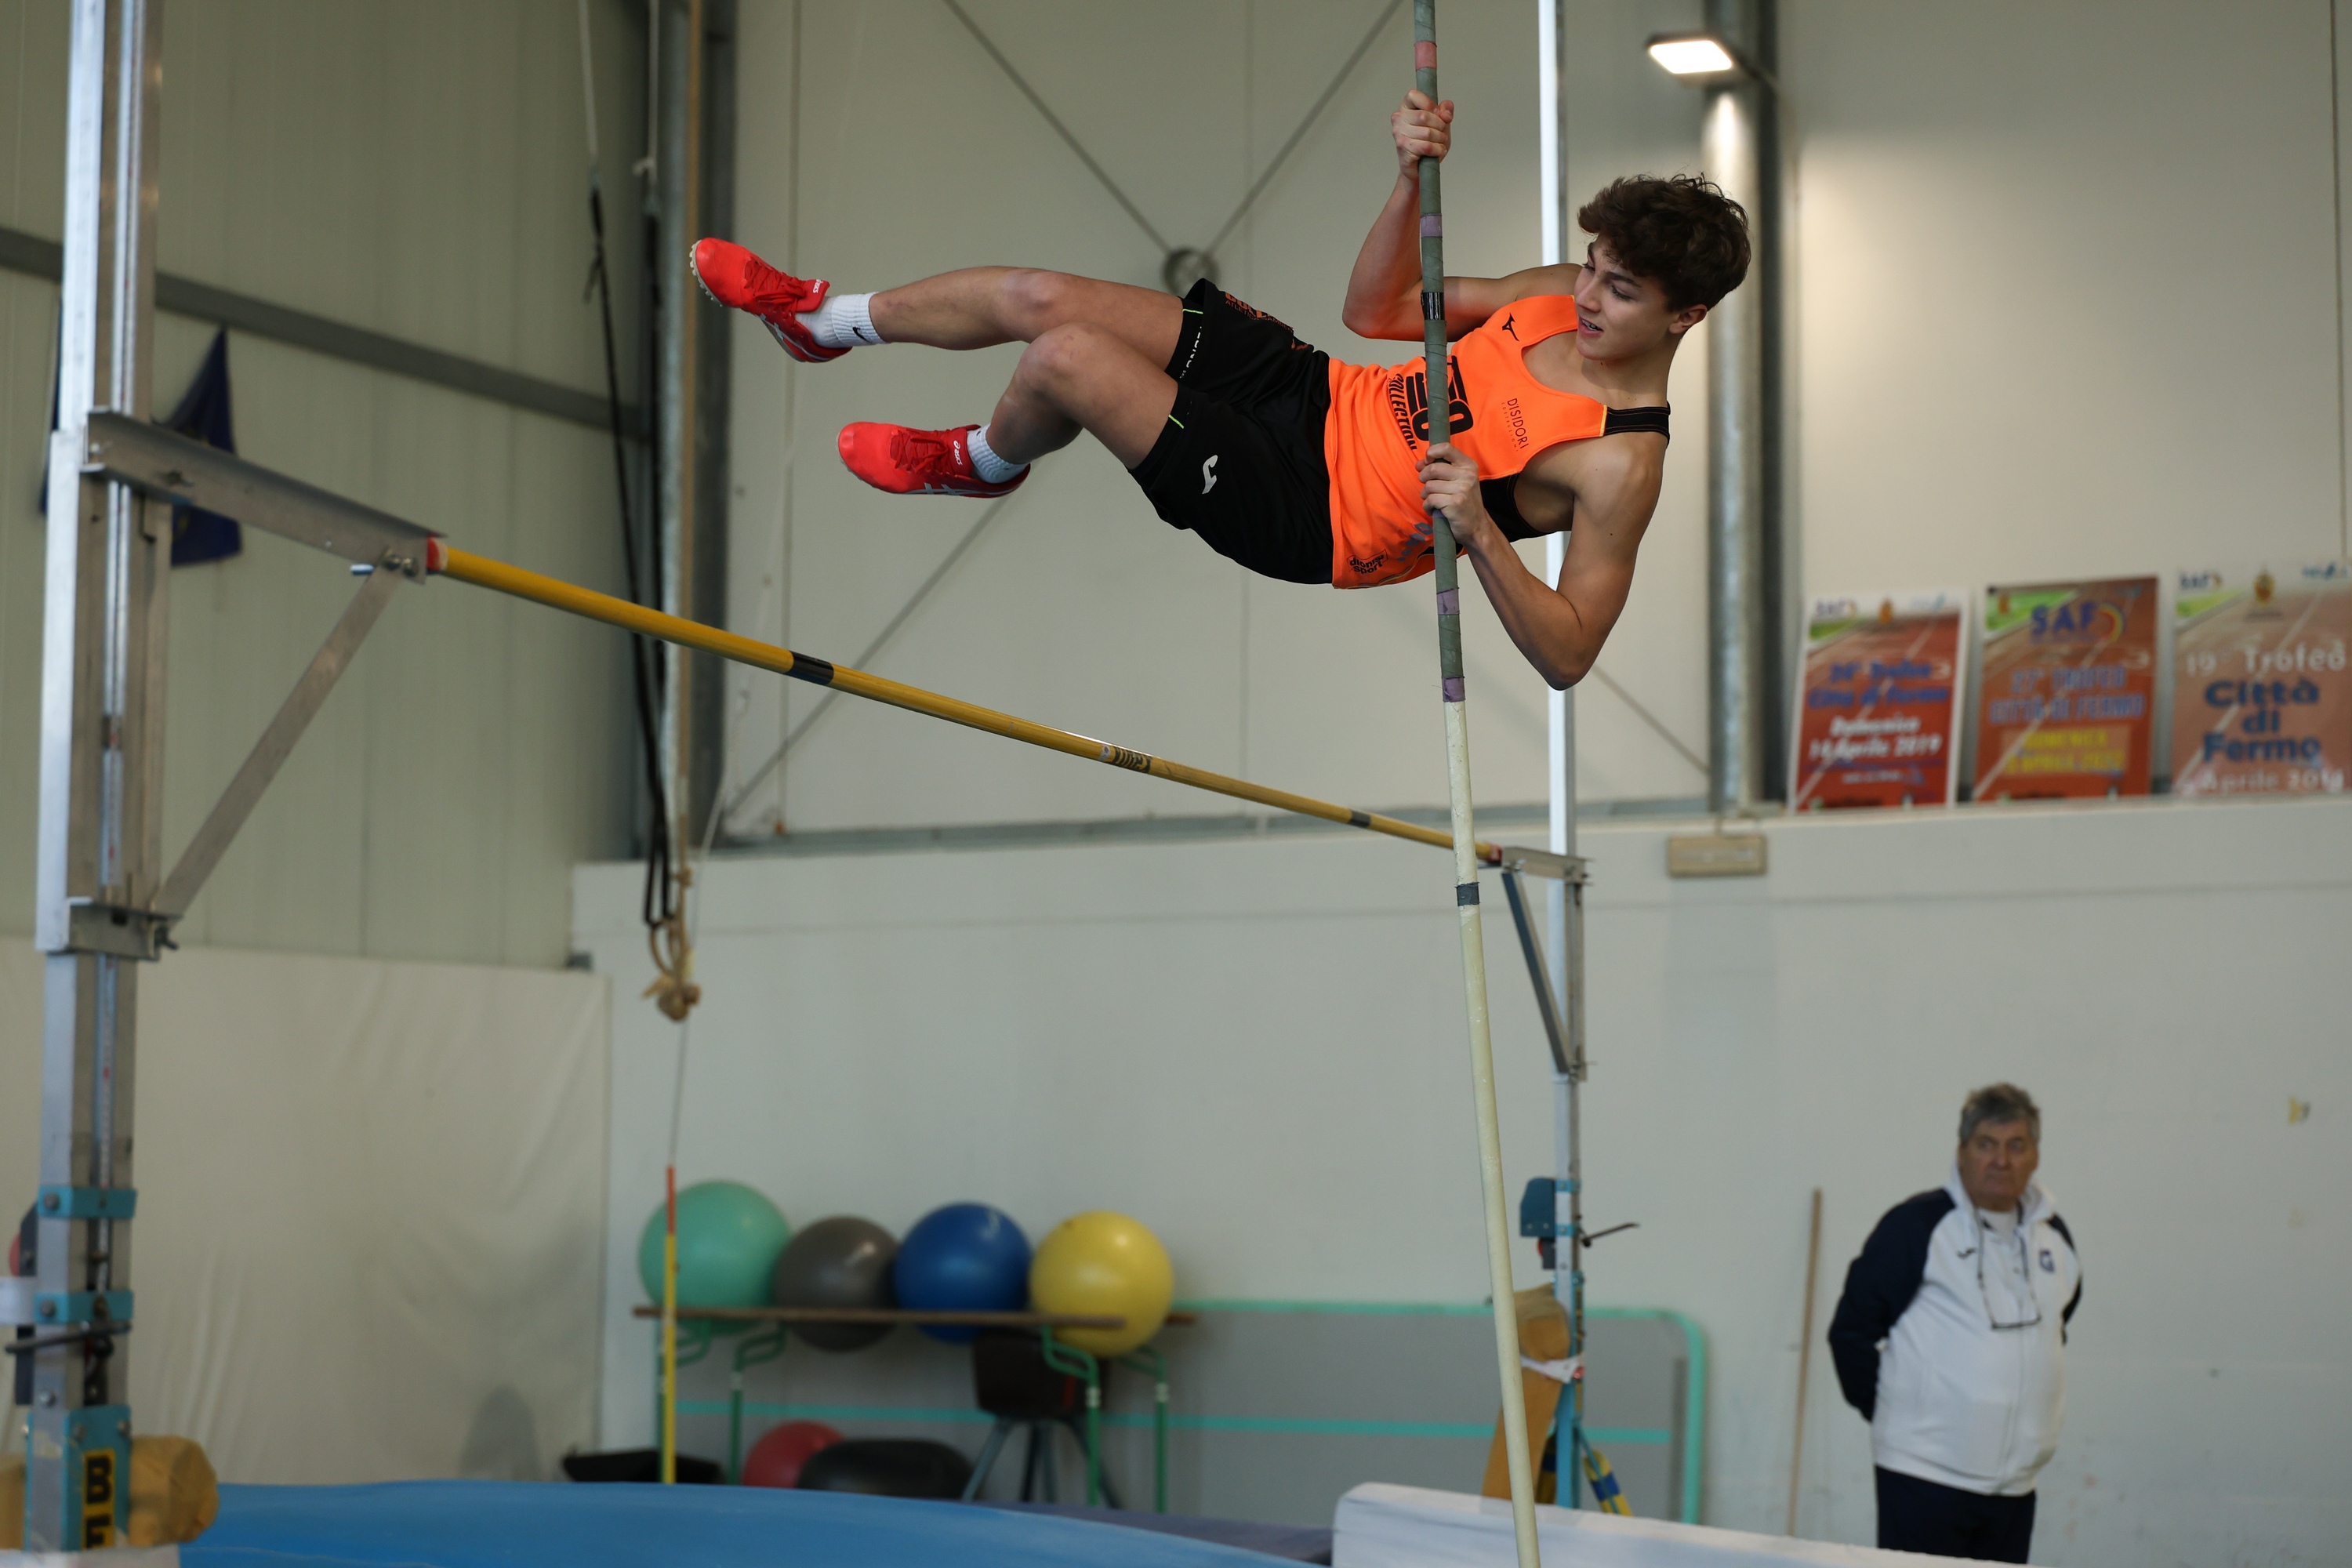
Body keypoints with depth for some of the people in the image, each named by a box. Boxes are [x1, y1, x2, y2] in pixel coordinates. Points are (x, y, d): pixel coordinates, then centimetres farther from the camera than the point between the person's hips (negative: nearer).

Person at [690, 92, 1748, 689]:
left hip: (1303, 514, -7)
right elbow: (1376, 309, 7)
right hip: (1321, 394, 7)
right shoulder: (1565, 296, 0)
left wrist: (1479, 533, -38)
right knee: (1034, 295, 2)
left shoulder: (1622, 465, -22)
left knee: (1064, 356, -19)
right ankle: (822, 321, 30)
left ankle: (980, 465, 20)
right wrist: (1415, 180, -9)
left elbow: (1568, 655, -24)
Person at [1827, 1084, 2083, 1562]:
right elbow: (1851, 1329, -4)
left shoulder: (2053, 1235, 11)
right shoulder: (1917, 1224, -8)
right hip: (1926, 1474, -6)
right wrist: (1883, 1409, 0)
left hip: (2015, 1483, 6)